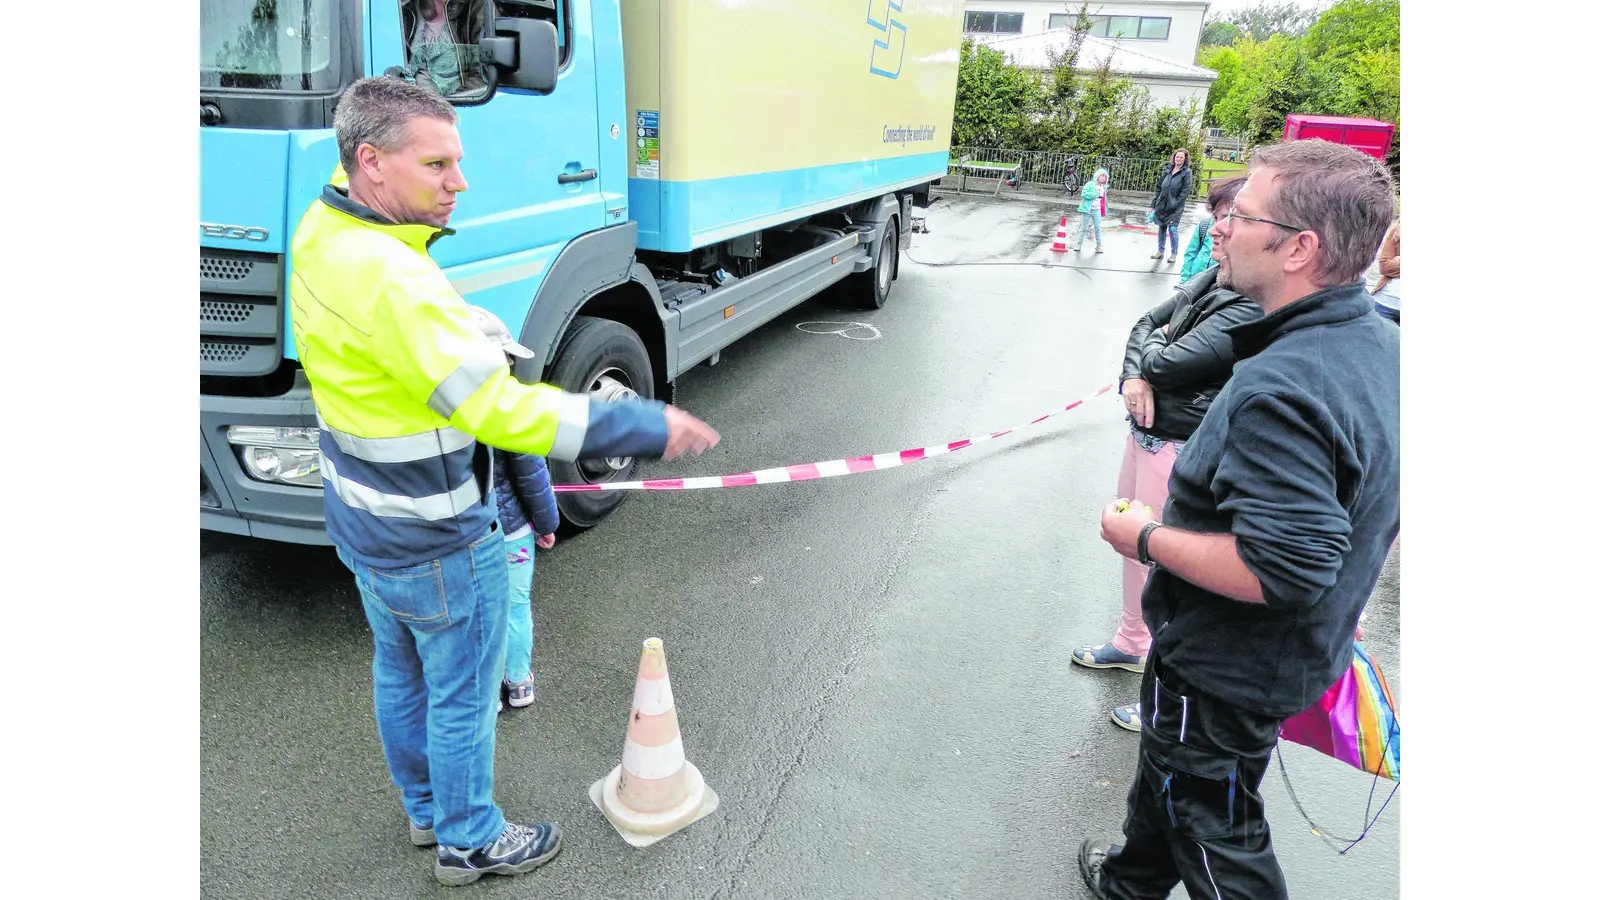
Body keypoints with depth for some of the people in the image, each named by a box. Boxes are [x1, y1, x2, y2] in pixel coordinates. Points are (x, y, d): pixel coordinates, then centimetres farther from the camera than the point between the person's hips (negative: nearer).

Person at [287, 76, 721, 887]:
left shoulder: (319, 233, -4)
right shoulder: (387, 280, -33)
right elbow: (500, 412, -34)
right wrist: (647, 428, -31)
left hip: (362, 522, 9)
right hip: (434, 543, -9)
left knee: (399, 673, 26)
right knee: (463, 695, 12)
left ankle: (424, 807, 48)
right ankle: (469, 842, 34)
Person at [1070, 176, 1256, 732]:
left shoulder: (1254, 309, -23)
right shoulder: (1214, 280, 6)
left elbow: (1167, 363, -25)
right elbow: (1146, 323, 12)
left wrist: (1154, 347, -1)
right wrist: (1135, 376, -8)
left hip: (1181, 450, -10)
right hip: (1147, 430, 10)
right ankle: (1131, 644, 46)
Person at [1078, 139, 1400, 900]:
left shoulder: (1279, 390, -34)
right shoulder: (1379, 344, -2)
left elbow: (1279, 568, -38)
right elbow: (1385, 513, 10)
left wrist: (1148, 538, -23)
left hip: (1224, 673, -10)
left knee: (1212, 822, 14)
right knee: (1169, 771, 30)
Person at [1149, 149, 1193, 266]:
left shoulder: (1187, 173, -2)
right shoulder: (1167, 170, 11)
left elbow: (1185, 192, -8)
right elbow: (1159, 187, 13)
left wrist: (1175, 204, -16)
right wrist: (1154, 204, 8)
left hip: (1175, 207, -5)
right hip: (1162, 204, 5)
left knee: (1172, 229, -11)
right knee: (1161, 228, 10)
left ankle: (1174, 254, -1)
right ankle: (1160, 251, 23)